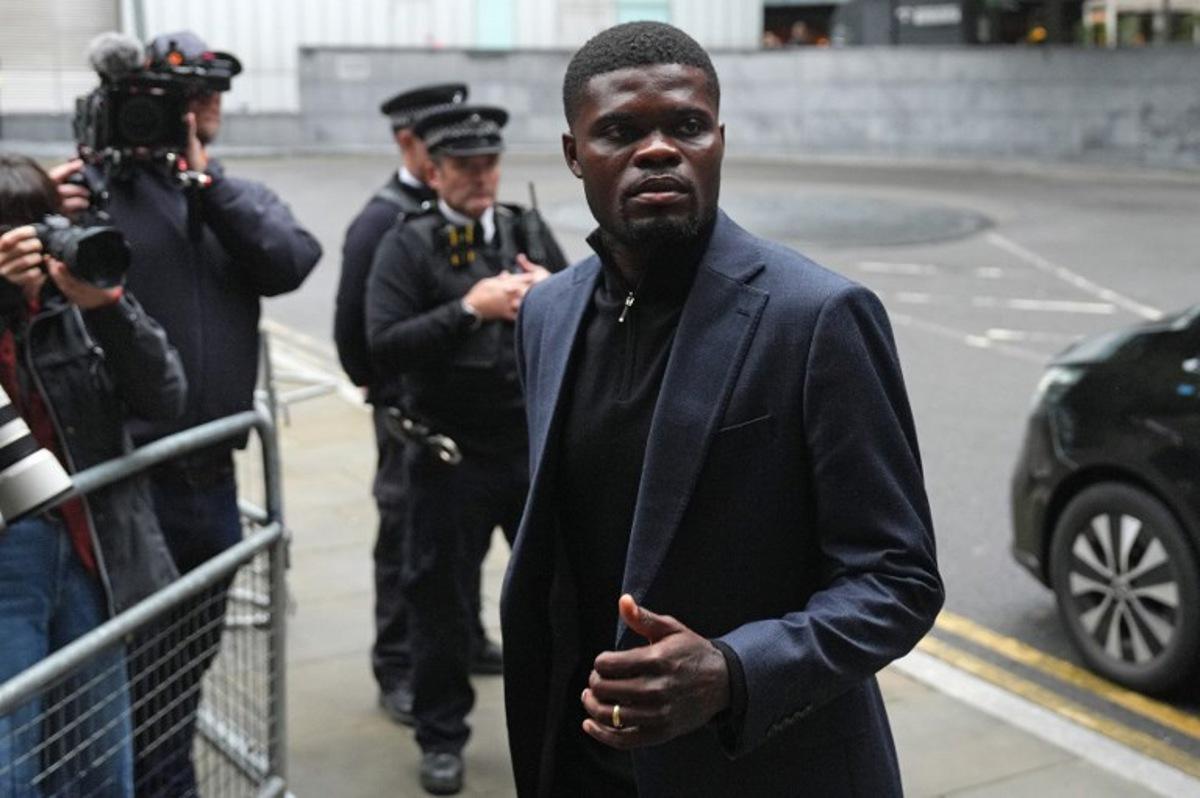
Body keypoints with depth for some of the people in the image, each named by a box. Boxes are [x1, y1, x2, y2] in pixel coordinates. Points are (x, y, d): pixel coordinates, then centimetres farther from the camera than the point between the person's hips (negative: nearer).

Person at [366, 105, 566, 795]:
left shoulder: (529, 232, 7)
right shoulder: (408, 244, -5)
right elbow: (385, 347, -16)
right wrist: (469, 307, -22)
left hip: (539, 446, 3)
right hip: (452, 455, -3)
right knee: (443, 602, 8)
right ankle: (442, 738, 26)